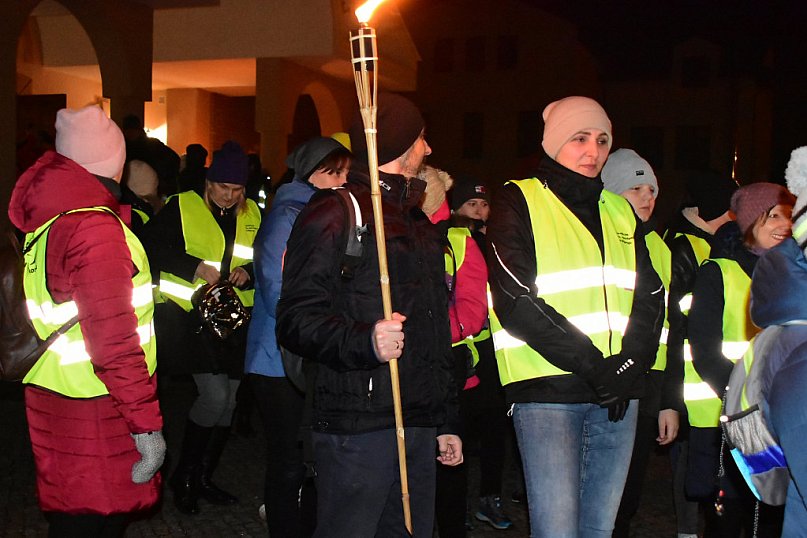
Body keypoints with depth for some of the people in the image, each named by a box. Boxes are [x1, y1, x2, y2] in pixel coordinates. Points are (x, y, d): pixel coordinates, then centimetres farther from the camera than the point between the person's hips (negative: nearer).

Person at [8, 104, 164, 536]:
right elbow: (113, 342, -24)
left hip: (53, 399, 9)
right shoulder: (95, 229, -20)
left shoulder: (44, 220, 9)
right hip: (95, 415, -9)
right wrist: (147, 424, -20)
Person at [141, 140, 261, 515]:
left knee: (227, 400, 8)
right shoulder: (182, 207, -3)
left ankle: (204, 479, 25)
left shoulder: (251, 214, 11)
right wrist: (196, 267, -18)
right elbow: (150, 245, -10)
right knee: (214, 394, -15)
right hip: (191, 315, -5)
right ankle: (183, 477, 6)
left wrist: (249, 271, -6)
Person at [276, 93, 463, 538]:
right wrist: (364, 340, -31)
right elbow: (297, 320, -14)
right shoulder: (336, 212, -5)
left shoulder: (420, 223, 21)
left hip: (419, 425, 8)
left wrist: (447, 421, 24)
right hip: (358, 426, -8)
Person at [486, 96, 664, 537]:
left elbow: (651, 296, 12)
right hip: (547, 391, -5)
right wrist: (593, 365, -15)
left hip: (618, 393, 5)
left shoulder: (619, 211, 17)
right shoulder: (519, 203, -1)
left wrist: (630, 363, -6)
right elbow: (514, 302, -12)